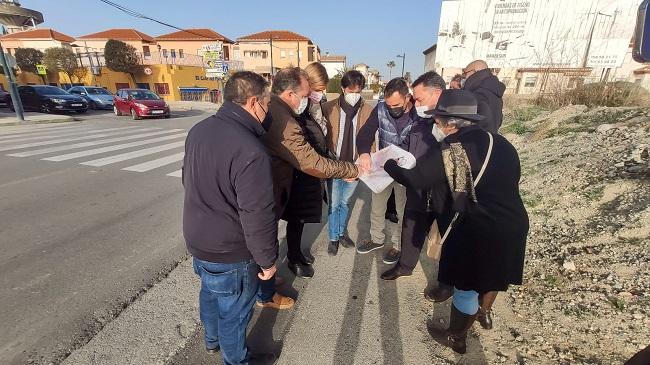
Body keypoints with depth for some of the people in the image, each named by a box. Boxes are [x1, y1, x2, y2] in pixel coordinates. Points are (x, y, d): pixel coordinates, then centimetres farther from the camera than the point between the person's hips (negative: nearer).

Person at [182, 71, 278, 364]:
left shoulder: (199, 130, -2)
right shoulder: (251, 151, -31)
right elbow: (257, 216, -28)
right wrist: (267, 259, -13)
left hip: (197, 238, 9)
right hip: (229, 252, -8)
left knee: (210, 292, 30)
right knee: (234, 311, 16)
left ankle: (212, 339, 56)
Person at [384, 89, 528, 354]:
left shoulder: (450, 153, -18)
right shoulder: (499, 142, 5)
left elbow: (412, 177, -13)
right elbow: (511, 180, 14)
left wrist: (387, 162, 3)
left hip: (478, 232, -7)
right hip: (513, 222, 8)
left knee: (467, 285, 12)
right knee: (488, 273, 30)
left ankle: (455, 338, 34)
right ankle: (484, 312, 56)